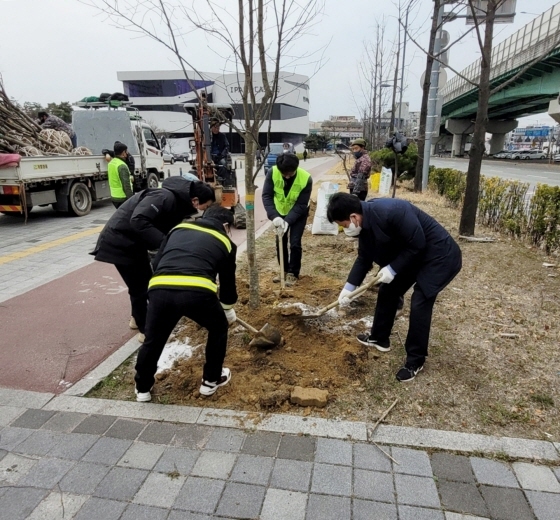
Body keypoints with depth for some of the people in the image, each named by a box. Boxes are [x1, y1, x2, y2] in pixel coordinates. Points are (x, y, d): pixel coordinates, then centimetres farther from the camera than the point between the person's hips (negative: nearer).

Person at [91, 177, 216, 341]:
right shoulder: (165, 197, -27)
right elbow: (138, 220, -36)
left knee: (145, 281, 20)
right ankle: (145, 330, 14)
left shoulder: (179, 203, 2)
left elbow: (172, 231, 7)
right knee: (139, 286, -2)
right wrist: (164, 243, -36)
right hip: (120, 241, -10)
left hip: (135, 241, 10)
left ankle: (138, 318, 41)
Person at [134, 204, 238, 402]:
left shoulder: (179, 228, 30)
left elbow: (156, 263, 28)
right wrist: (229, 309, 50)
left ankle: (143, 388, 44)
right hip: (198, 292, -2)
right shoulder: (225, 241, 25)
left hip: (160, 289, 3)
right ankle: (211, 380, 38)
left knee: (154, 339, 28)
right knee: (218, 328, 29)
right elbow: (228, 282, 32)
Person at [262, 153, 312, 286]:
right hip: (280, 211, 3)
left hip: (299, 213, -3)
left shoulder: (306, 179, -32)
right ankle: (284, 270, 25)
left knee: (295, 243, -7)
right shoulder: (273, 173, -28)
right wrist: (274, 216, -38)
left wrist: (288, 221, -37)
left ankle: (293, 273, 9)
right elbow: (266, 196, -25)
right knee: (280, 242, 8)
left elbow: (301, 205, -27)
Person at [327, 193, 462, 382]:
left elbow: (418, 244, -27)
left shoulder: (392, 212, -35)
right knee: (388, 291, 12)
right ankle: (379, 338, 31)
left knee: (419, 303, -11)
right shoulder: (365, 223, -7)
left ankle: (415, 361, 6)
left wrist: (392, 269, -20)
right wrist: (349, 286, 6)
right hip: (410, 255, 9)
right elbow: (364, 257, 6)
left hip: (438, 255, -9)